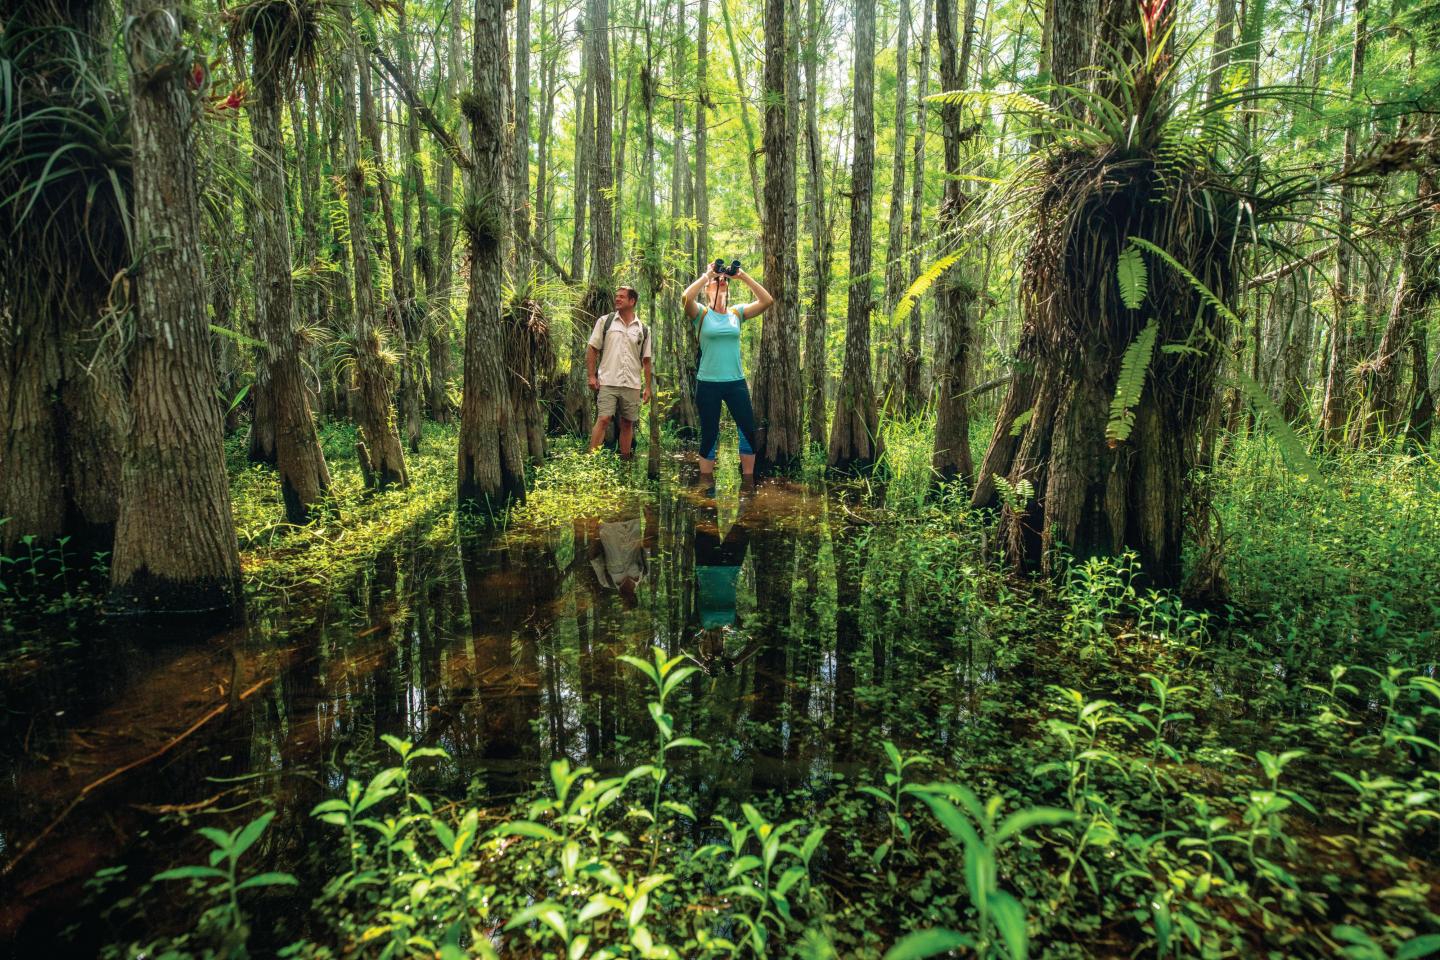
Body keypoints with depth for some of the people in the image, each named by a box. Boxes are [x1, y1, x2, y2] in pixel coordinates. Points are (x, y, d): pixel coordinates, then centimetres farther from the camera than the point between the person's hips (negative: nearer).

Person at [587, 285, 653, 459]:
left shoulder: (643, 329, 8)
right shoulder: (604, 321, 3)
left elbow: (646, 360, 11)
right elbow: (592, 349, 3)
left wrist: (648, 387, 6)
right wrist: (591, 376, -6)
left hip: (632, 385, 3)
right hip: (607, 382, -2)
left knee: (627, 424, 8)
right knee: (603, 419, -11)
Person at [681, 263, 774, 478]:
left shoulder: (737, 312, 7)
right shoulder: (701, 313, -1)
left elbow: (767, 301, -4)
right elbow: (686, 298, -22)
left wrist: (743, 276, -6)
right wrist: (706, 275, -12)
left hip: (736, 382, 3)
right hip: (708, 384, -3)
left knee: (749, 432, 3)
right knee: (709, 436, 6)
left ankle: (748, 480, 17)